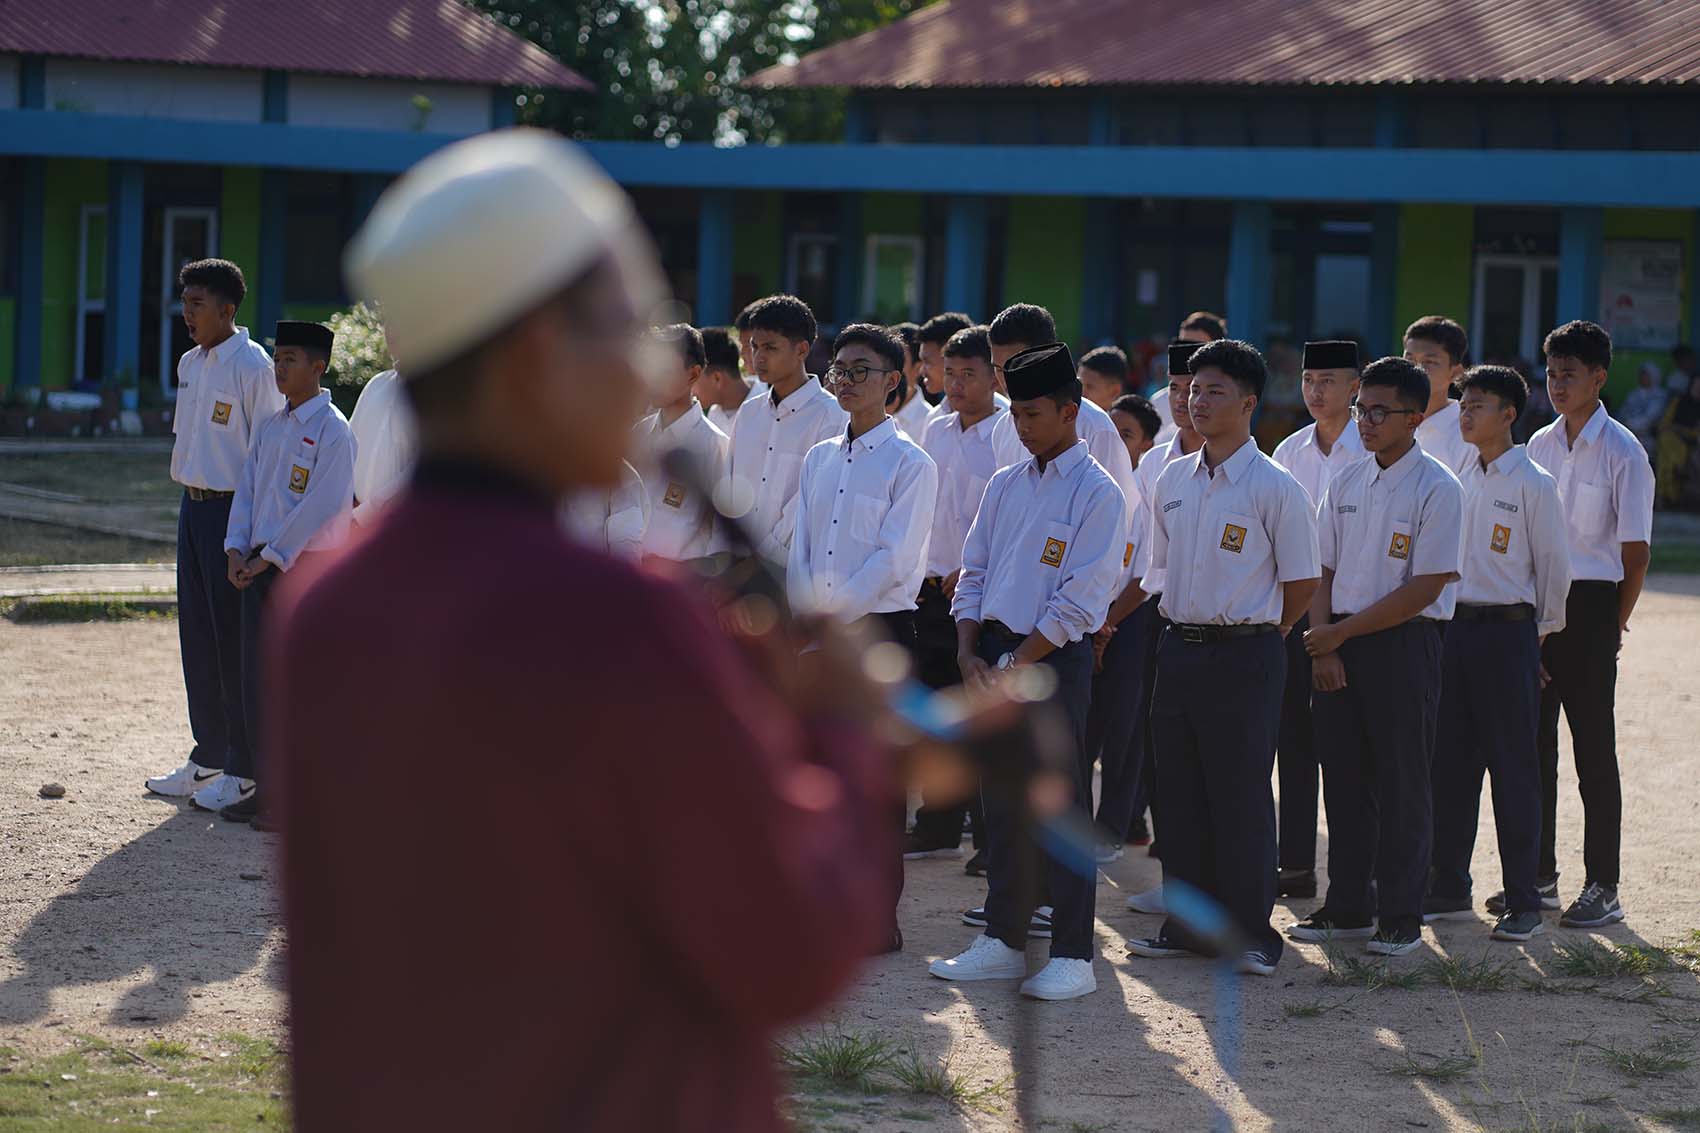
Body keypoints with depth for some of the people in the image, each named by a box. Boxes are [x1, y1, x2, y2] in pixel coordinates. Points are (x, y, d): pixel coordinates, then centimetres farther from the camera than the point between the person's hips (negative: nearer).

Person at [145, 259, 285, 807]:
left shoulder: (253, 366, -14)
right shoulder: (189, 365, 12)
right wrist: (190, 502, 17)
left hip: (234, 510, -8)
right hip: (193, 507, 8)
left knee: (234, 638, -4)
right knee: (197, 637, 12)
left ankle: (244, 768, 3)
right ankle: (208, 757, 21)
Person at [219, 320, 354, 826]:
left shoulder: (332, 430, -9)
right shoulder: (270, 427, 14)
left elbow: (322, 504, -15)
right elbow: (247, 490, 14)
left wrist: (270, 556, -16)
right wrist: (237, 550, 0)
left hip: (305, 565, -7)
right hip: (260, 565, 7)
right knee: (256, 679, 9)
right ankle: (256, 783, 17)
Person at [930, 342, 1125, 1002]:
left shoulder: (1097, 494, -8)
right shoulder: (1005, 486, 13)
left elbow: (1079, 600, -13)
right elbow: (974, 572, 14)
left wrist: (1016, 664, -15)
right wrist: (969, 652, -1)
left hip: (1054, 658, -7)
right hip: (994, 656, 7)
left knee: (1062, 803, -4)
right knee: (1001, 802, 11)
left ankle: (1073, 955, 0)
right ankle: (1003, 942, 18)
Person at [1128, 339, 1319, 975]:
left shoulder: (1274, 488, -8)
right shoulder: (1173, 481, 10)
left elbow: (1302, 583, -3)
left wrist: (1255, 634, 4)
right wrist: (1186, 627, 15)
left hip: (1244, 658, -6)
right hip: (1179, 650, 6)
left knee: (1241, 798, -4)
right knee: (1181, 796, 9)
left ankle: (1251, 933, 3)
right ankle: (1187, 925, 17)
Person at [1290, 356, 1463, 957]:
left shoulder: (1437, 489, -9)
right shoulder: (1346, 483, 10)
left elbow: (1426, 587, -14)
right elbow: (1322, 571, 13)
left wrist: (1341, 632, -12)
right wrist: (1323, 647, -2)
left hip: (1404, 644, -6)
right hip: (1338, 643, 6)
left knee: (1402, 784, -1)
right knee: (1344, 778, 9)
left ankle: (1401, 917, 6)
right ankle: (1347, 908, 18)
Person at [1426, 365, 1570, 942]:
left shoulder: (1533, 484, -8)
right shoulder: (1459, 478, 10)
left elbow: (1554, 563, -3)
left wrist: (1541, 632, 2)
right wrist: (1446, 622, 14)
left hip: (1508, 632, -6)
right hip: (1454, 628, 6)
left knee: (1513, 768, -3)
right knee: (1449, 763, 9)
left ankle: (1523, 902, 2)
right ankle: (1450, 889, 18)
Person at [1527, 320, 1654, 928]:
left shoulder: (1622, 452, -8)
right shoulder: (1540, 445, 10)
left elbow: (1636, 552, -7)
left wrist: (1612, 626, -6)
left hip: (1591, 603, -6)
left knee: (1594, 748, -3)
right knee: (1533, 741, 8)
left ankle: (1603, 888, 3)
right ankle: (1539, 876, 17)